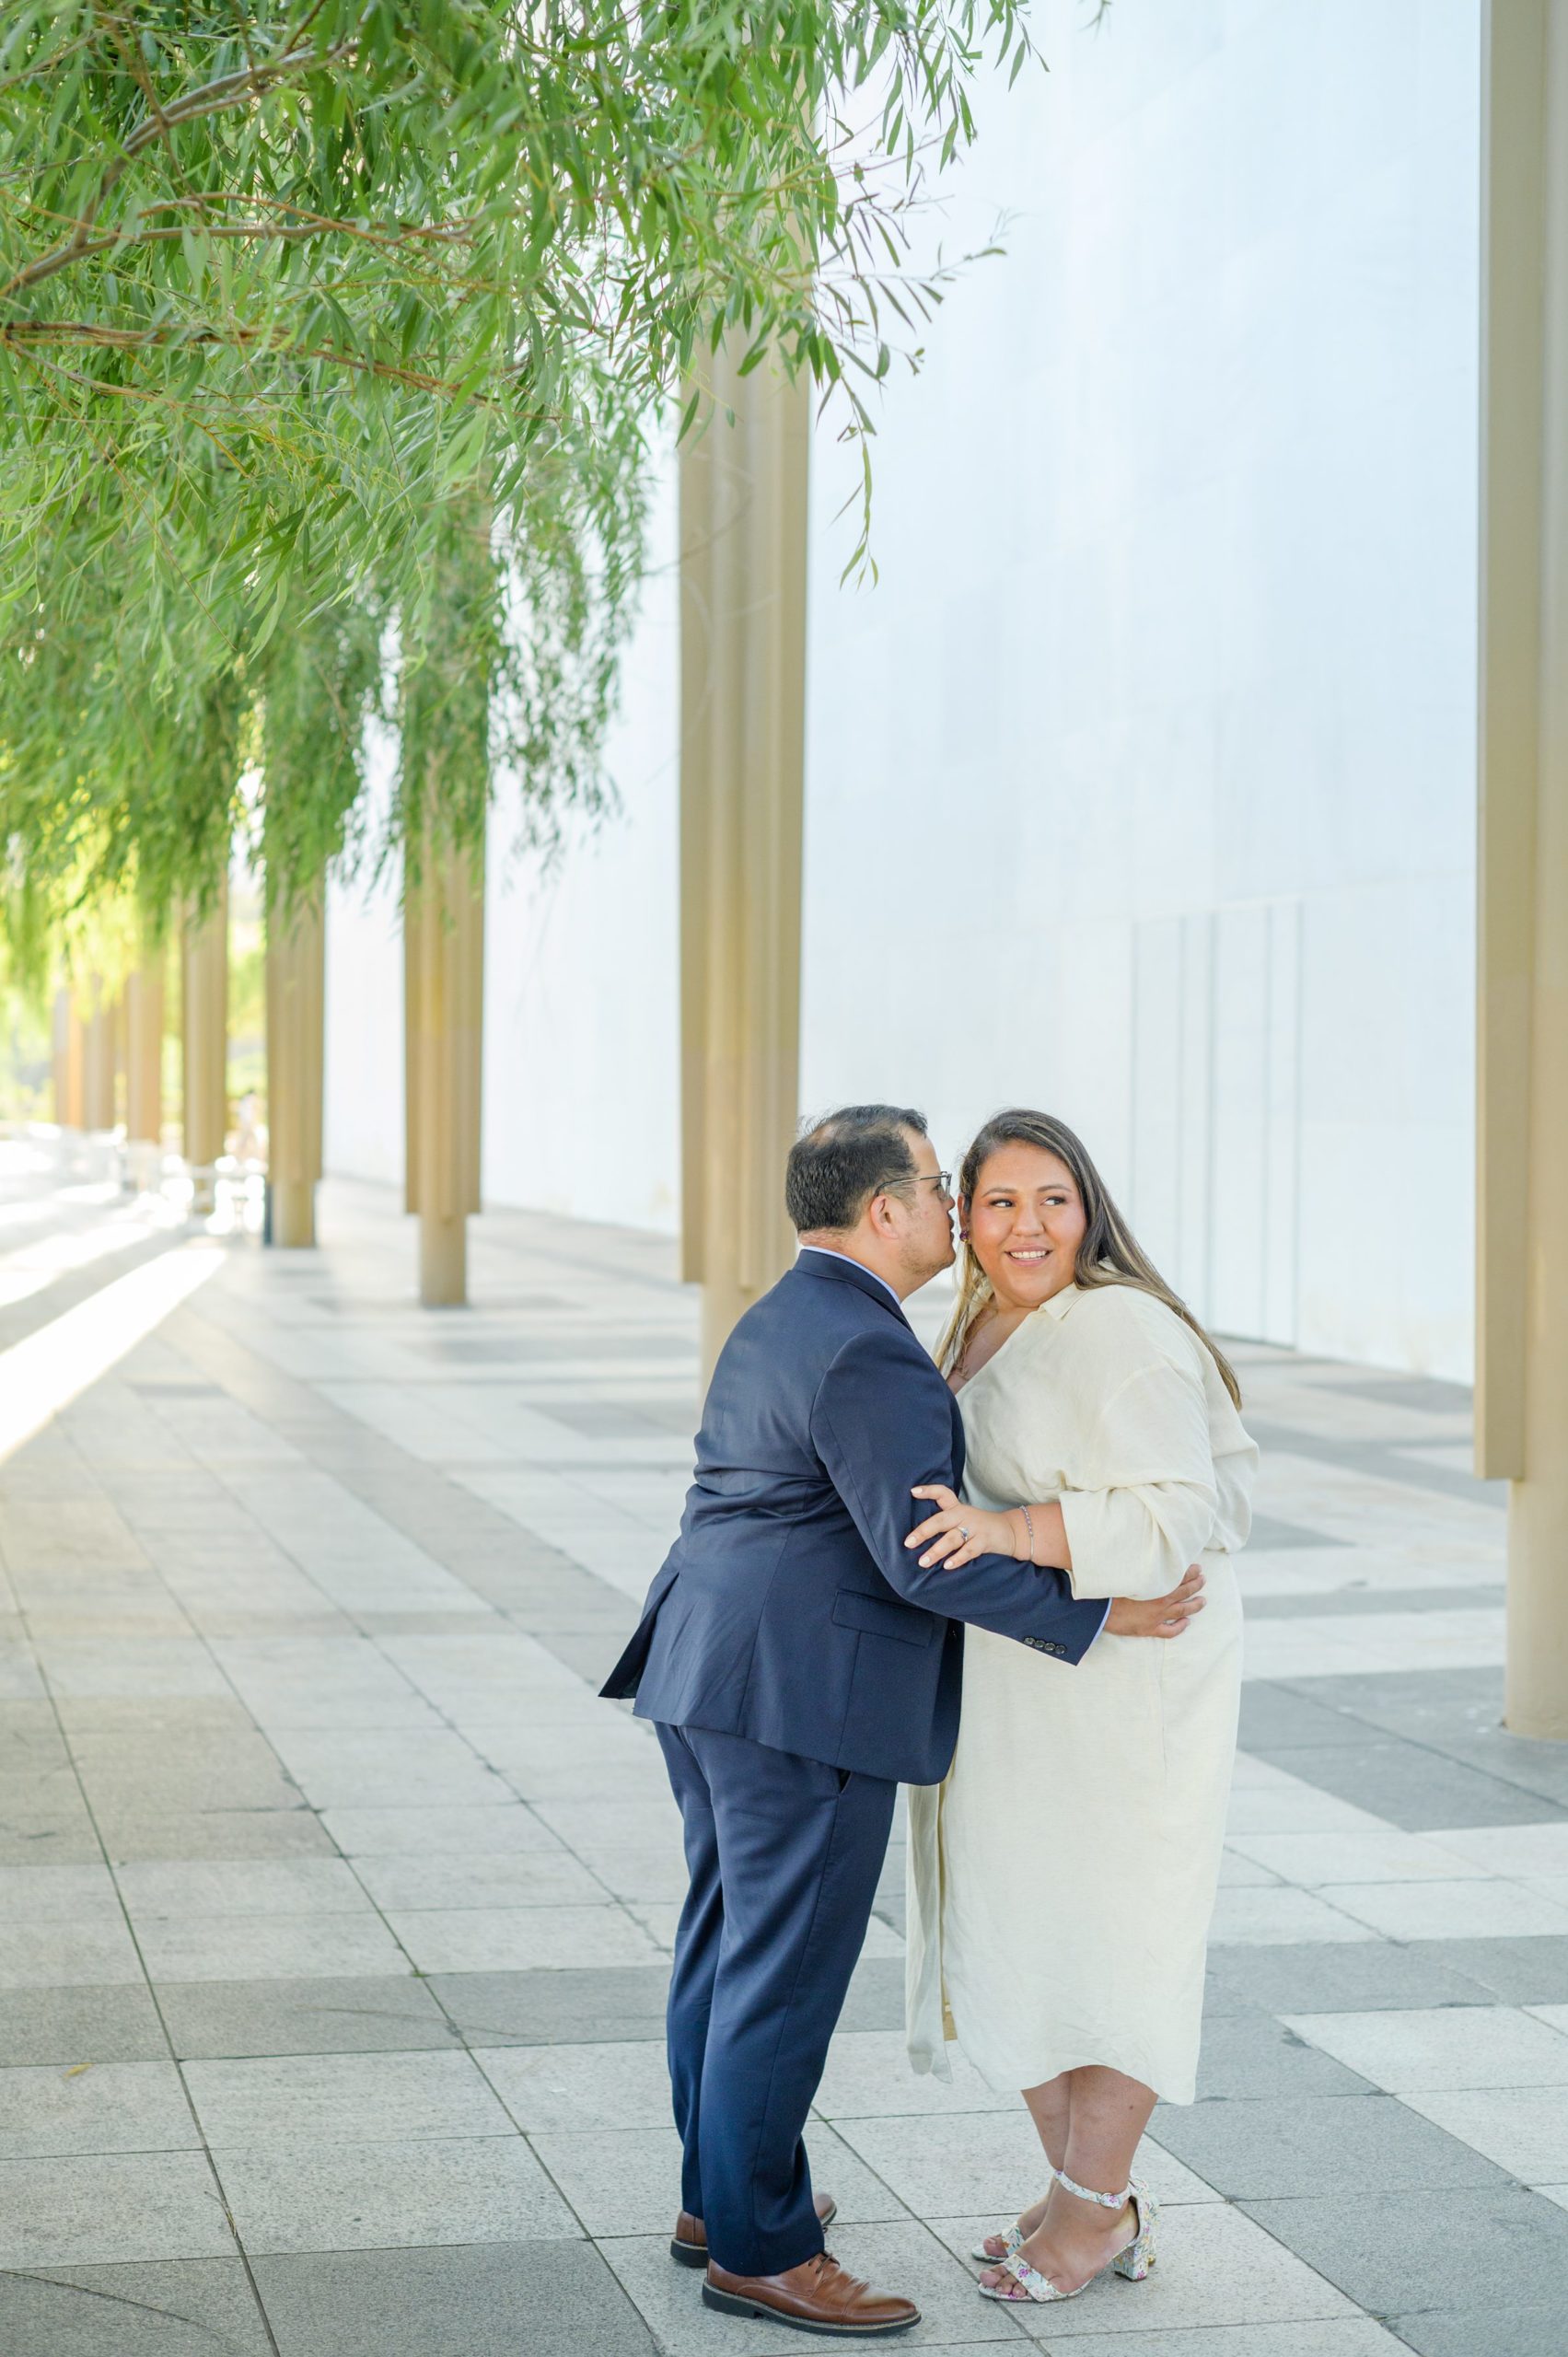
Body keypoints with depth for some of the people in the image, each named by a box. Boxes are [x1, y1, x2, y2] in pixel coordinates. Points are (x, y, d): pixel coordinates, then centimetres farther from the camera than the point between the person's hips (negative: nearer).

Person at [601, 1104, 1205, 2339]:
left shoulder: (777, 1322, 14)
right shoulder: (869, 1356, -18)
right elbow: (922, 1555, -22)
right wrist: (1094, 1617, -14)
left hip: (710, 1680, 10)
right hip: (805, 1697, -10)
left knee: (728, 1942, 18)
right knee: (785, 1970, -2)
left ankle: (721, 2191, 30)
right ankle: (756, 2249, 6)